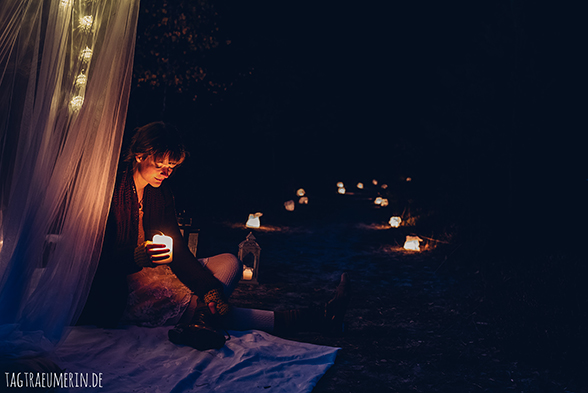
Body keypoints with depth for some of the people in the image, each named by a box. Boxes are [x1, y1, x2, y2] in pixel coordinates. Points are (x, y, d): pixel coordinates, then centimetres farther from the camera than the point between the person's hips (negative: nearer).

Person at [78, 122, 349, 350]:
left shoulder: (160, 193, 6)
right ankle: (308, 319, -35)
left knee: (229, 262, -5)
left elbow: (179, 252, -2)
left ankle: (199, 322, -36)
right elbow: (98, 257, -17)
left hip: (156, 273, 8)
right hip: (121, 294, -8)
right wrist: (137, 258, -36)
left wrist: (211, 289, -18)